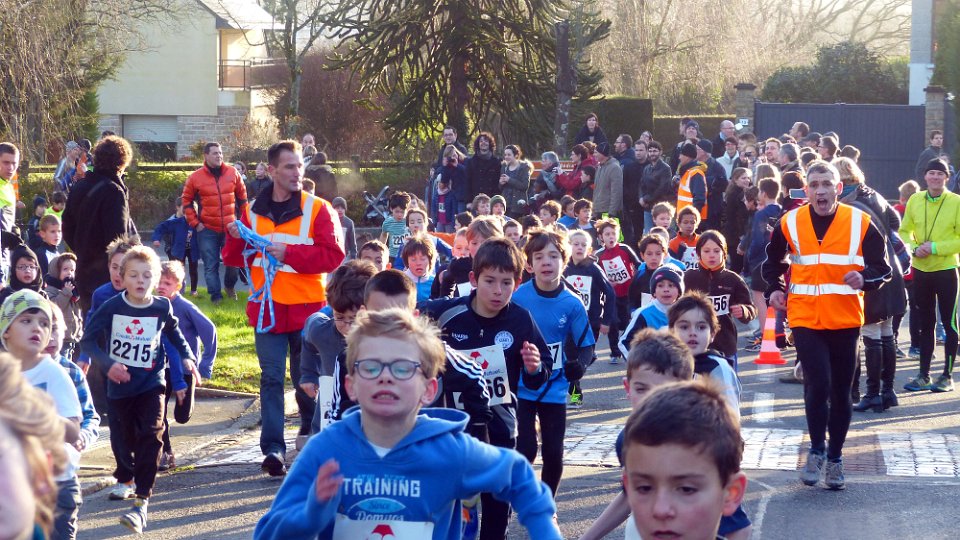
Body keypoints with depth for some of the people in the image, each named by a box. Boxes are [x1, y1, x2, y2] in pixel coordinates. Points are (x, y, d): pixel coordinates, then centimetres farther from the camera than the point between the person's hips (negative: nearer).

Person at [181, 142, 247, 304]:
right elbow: (186, 201, 2)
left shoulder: (232, 173, -1)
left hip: (230, 227, 1)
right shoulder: (195, 177, -6)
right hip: (207, 230, -1)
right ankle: (215, 296, 12)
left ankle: (229, 286, 34)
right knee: (211, 265, 2)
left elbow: (242, 196, 9)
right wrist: (195, 223, -4)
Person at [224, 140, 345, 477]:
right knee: (271, 378, -2)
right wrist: (236, 240, -11)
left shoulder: (318, 209, -3)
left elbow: (333, 255, -12)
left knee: (306, 377, 10)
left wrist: (289, 253, -19)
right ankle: (272, 449, -4)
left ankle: (314, 434, 33)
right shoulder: (254, 212, 6)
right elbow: (235, 259, 11)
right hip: (268, 309, 2)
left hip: (307, 309, -2)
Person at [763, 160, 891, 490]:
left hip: (845, 320, 1)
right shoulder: (790, 223, 0)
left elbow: (882, 268, 0)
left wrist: (864, 278, -21)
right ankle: (817, 450, 6)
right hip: (805, 319, -1)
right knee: (817, 384, -15)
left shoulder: (860, 223, -3)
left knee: (841, 391, 9)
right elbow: (774, 263, 17)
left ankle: (835, 458, 24)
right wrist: (774, 290, 0)